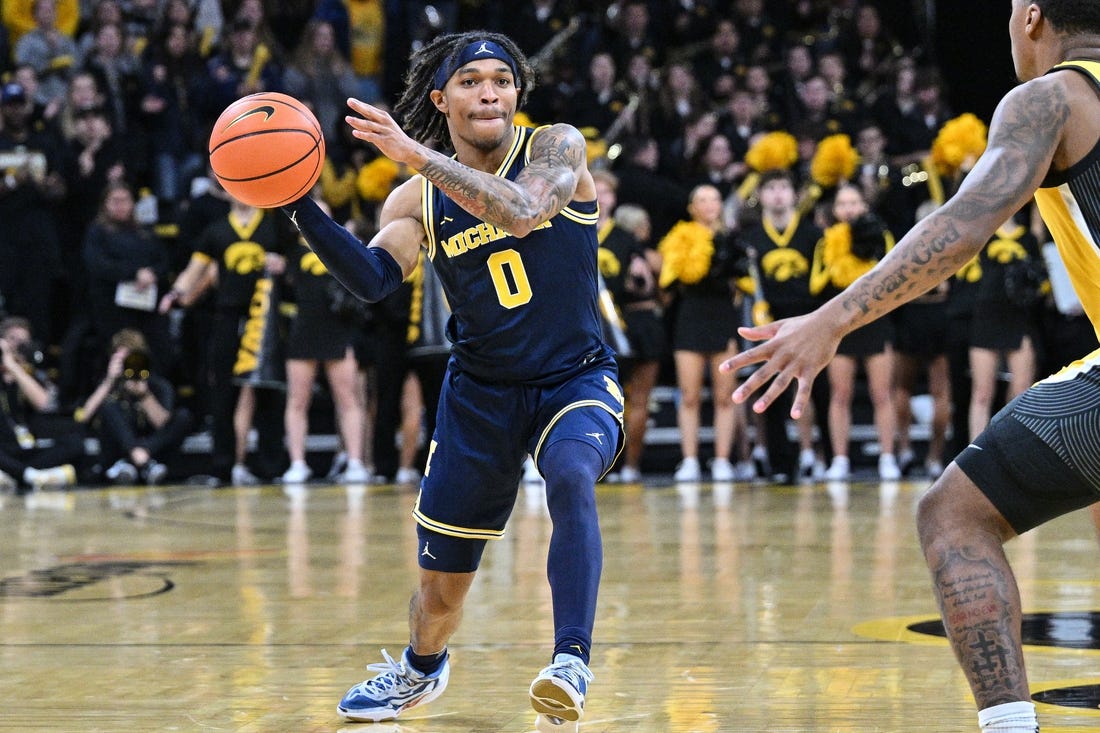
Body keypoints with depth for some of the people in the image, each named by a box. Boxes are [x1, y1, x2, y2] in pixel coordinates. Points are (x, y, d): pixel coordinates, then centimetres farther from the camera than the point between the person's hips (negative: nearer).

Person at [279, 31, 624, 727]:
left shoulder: (557, 147, -9)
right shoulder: (417, 199, -1)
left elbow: (520, 213, -29)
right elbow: (373, 278, -16)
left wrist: (417, 155, -33)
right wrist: (299, 205, -26)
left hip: (577, 379, -3)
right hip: (481, 390, 3)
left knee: (571, 475, -38)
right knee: (441, 584, 9)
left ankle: (572, 662, -36)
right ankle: (421, 667, 42)